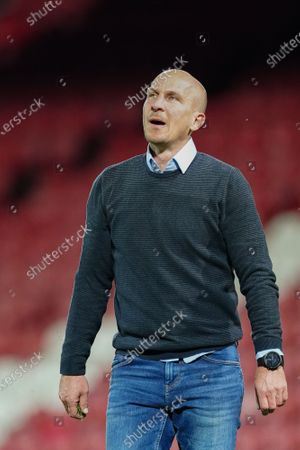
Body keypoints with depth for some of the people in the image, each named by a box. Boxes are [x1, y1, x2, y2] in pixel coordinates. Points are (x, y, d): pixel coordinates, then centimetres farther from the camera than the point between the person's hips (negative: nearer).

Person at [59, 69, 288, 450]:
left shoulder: (225, 183, 0)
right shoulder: (111, 184, 8)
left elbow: (257, 276, -4)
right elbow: (92, 282, 11)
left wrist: (270, 360, -13)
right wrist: (72, 366, 8)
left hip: (211, 372, -2)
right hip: (134, 373, 2)